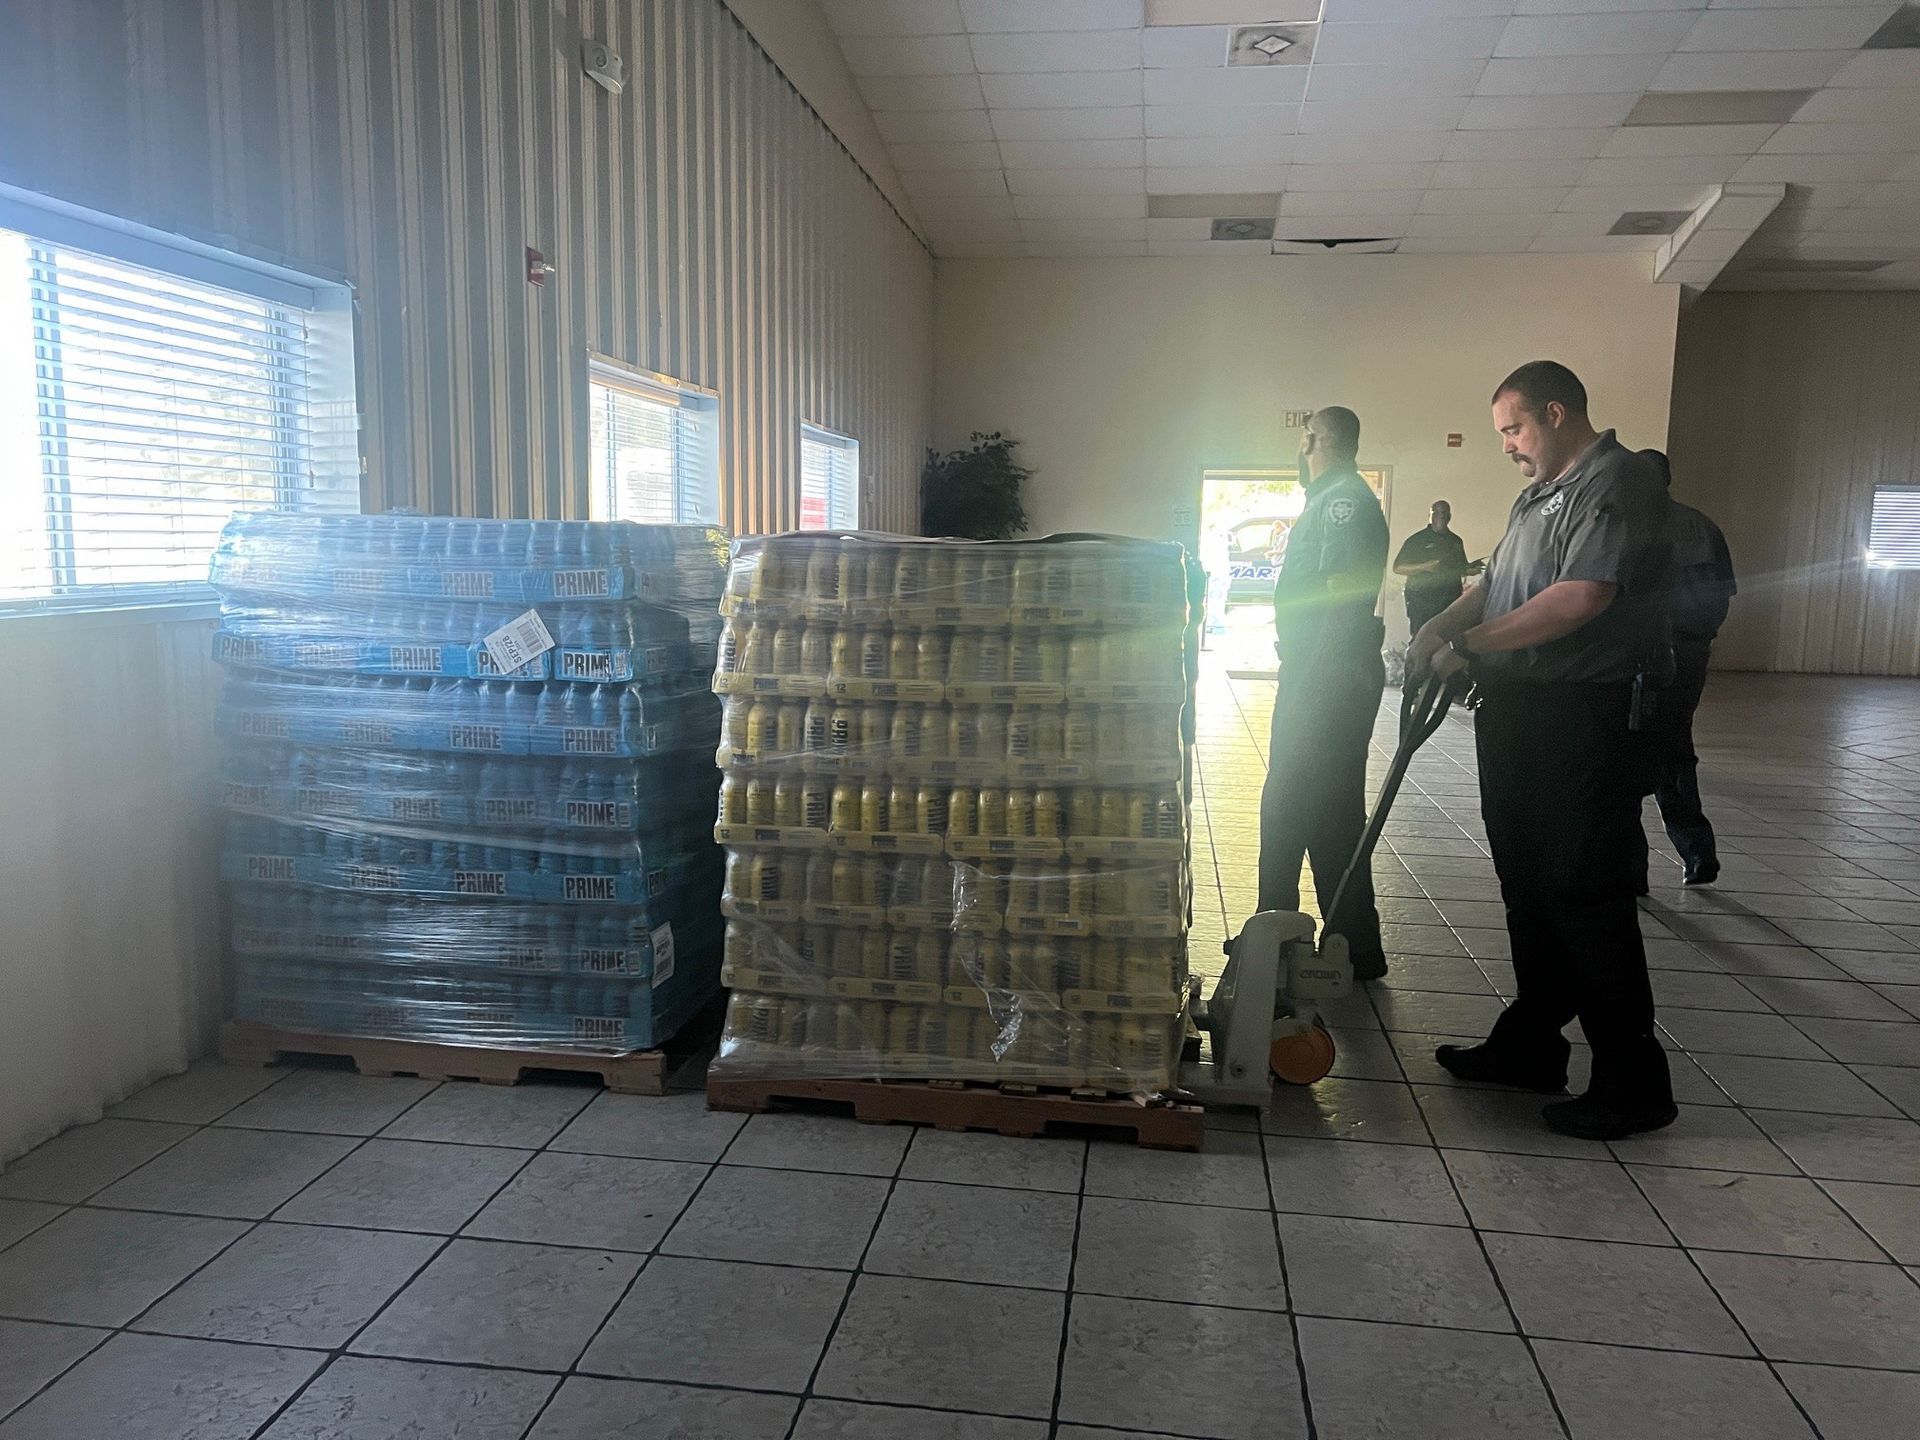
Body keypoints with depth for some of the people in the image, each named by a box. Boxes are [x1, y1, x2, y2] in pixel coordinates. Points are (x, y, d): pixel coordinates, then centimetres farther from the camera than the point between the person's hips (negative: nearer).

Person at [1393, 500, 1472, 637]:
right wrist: (1424, 567, -16)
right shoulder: (1418, 539, 2)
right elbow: (1397, 568, -3)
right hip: (1422, 601, -4)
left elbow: (1462, 570, 27)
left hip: (1451, 600, 4)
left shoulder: (1456, 541, 17)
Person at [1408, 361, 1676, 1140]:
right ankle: (1531, 1045, 27)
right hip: (1519, 717, 10)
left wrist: (1468, 645, -16)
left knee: (1586, 898, -5)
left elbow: (1581, 598, -23)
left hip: (1586, 721, -10)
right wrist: (1435, 630, 1)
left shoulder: (1619, 483, -11)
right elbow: (1492, 584, 21)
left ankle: (1633, 1081, 6)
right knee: (1530, 890, 15)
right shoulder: (1538, 495, 20)